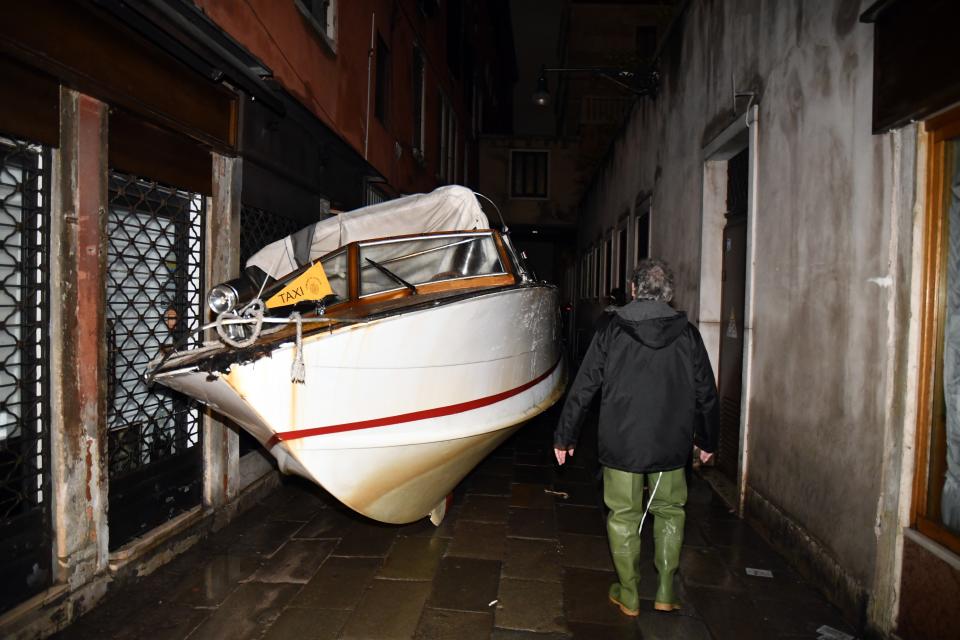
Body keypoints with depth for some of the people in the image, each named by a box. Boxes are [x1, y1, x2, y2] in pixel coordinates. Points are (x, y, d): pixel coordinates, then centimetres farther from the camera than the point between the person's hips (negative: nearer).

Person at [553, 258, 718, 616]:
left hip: (621, 445, -1)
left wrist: (564, 437, 4)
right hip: (671, 446, 2)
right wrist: (707, 440, 19)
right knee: (670, 512, 20)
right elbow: (706, 394, 5)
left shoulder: (611, 333, -7)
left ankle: (629, 596, 23)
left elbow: (582, 390, -6)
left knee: (623, 516, 11)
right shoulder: (688, 335, -2)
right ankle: (665, 592, 24)